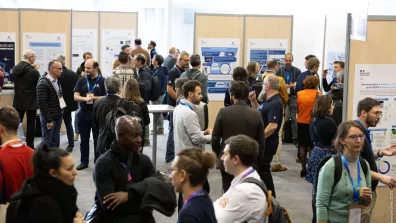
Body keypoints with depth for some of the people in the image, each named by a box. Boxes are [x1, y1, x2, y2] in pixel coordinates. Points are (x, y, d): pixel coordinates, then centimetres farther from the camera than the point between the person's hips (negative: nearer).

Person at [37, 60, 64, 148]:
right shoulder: (43, 83, -15)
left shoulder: (57, 81, 12)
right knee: (46, 142, -1)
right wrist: (48, 120, -20)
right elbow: (41, 103, -19)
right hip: (49, 118, -8)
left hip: (58, 117, 8)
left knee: (55, 142, 12)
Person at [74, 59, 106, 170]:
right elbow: (75, 96, -2)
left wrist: (94, 98, -16)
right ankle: (84, 161, 20)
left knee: (98, 139, 5)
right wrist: (85, 99, -20)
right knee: (84, 139, 10)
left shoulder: (102, 81, -4)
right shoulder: (81, 81, 6)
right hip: (83, 113, 3)